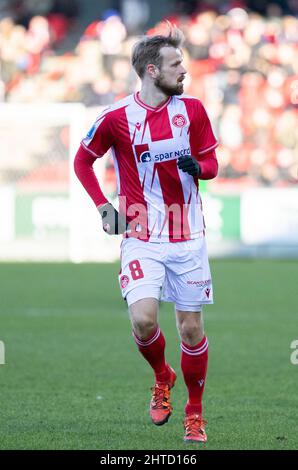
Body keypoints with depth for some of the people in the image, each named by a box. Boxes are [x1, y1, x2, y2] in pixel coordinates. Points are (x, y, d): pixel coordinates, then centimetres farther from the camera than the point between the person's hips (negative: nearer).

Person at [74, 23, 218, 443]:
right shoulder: (117, 118, -5)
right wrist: (103, 207, 1)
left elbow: (211, 164, 10)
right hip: (142, 238, -2)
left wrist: (197, 166, -13)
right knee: (143, 320, -19)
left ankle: (195, 412, 20)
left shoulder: (192, 109, 1)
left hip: (187, 238, 2)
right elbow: (82, 160, 10)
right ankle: (162, 378, 13)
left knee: (191, 327, 3)